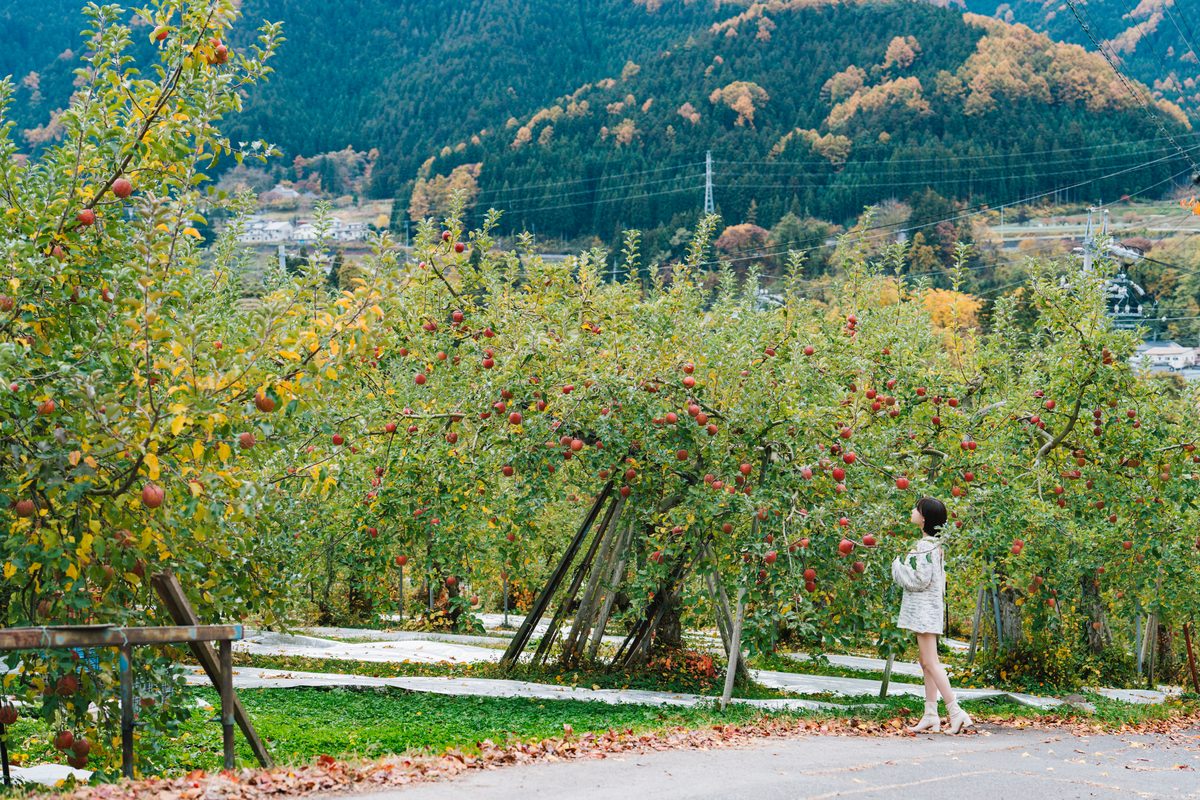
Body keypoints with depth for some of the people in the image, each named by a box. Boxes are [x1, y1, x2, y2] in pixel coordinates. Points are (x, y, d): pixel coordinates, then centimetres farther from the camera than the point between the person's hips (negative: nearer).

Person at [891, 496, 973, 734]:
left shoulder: (925, 546, -18)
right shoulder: (934, 543, 13)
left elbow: (919, 580, -20)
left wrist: (898, 565, -8)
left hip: (924, 609, -10)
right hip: (926, 608, 10)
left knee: (930, 663, -9)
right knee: (927, 663, 11)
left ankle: (956, 712, -11)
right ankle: (930, 716, 12)